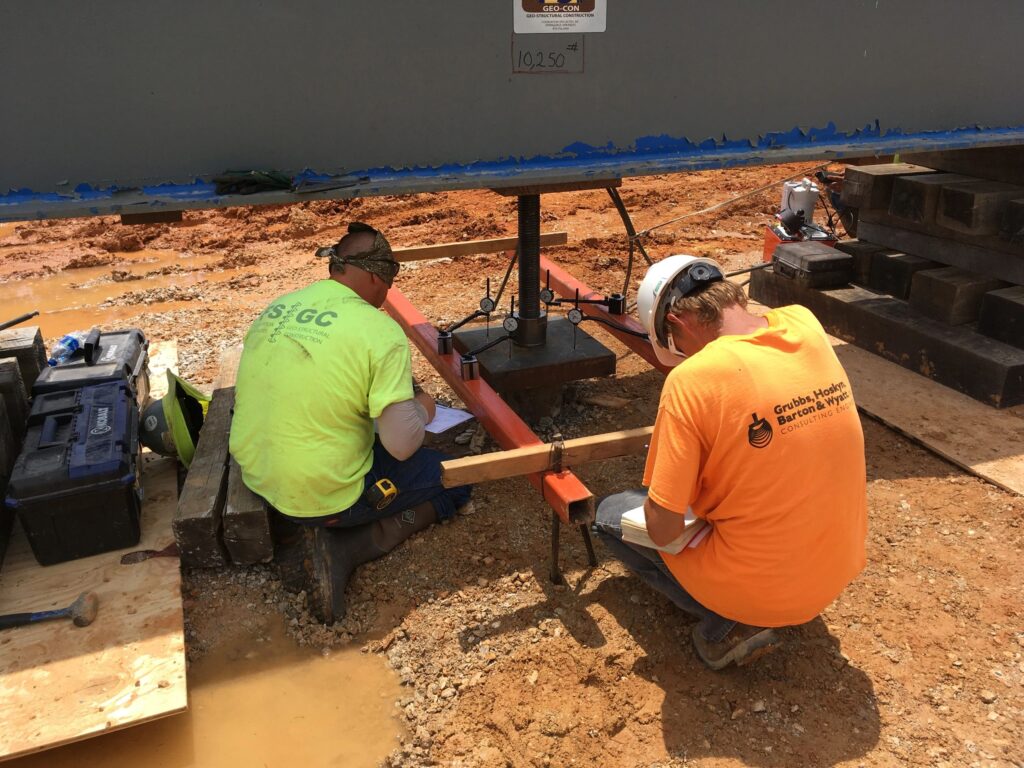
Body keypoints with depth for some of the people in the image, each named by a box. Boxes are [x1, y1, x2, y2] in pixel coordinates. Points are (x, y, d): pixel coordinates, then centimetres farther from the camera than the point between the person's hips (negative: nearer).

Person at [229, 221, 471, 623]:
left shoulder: (276, 308, 2)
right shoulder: (381, 332, -18)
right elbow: (401, 444, -20)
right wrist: (421, 409, 3)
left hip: (257, 480, 7)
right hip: (326, 495, -7)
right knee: (456, 479, 11)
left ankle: (295, 532, 8)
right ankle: (338, 552, -4)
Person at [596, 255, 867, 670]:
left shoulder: (691, 380, -25)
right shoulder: (806, 326, -7)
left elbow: (662, 530, -18)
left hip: (761, 591, -6)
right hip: (838, 573, 7)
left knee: (611, 512, 13)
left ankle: (730, 622, 4)